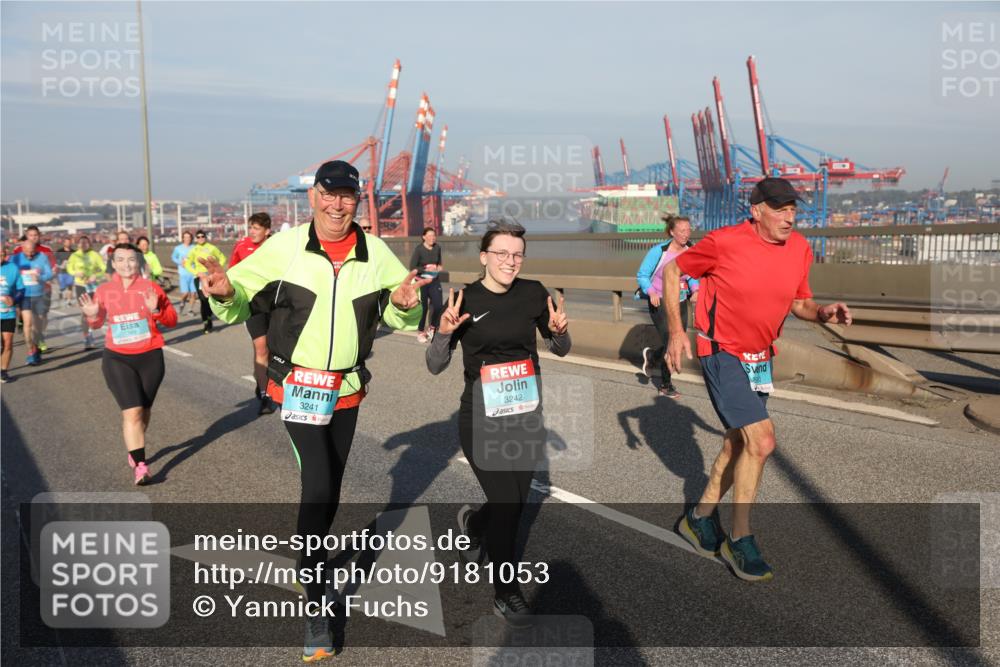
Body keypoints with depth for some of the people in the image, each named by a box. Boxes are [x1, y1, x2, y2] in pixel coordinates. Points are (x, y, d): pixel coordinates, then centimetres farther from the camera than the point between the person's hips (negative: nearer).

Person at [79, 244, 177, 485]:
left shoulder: (150, 287, -4)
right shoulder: (104, 291, 0)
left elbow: (172, 320, -4)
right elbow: (98, 324, 11)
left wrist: (156, 310, -23)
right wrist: (92, 316, -11)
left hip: (150, 357, 1)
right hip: (117, 359, -1)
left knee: (144, 410, 16)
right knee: (132, 412, -11)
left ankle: (135, 450, 40)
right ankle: (140, 465, -10)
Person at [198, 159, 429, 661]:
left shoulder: (376, 254, -6)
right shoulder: (284, 247, -13)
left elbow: (403, 319, 1)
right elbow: (240, 300, -9)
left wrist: (404, 305, -22)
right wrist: (224, 292, -32)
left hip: (348, 387, 4)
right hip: (296, 383, -3)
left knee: (330, 486, 18)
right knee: (318, 483, -12)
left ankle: (312, 561, 43)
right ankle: (316, 606, 0)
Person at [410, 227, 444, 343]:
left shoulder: (437, 248, 0)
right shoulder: (419, 249, -13)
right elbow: (412, 267, -13)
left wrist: (439, 267, -5)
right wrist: (426, 269, -23)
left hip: (435, 281, 4)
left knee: (438, 306, -4)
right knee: (423, 307, 3)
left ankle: (432, 328, 22)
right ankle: (420, 331, 24)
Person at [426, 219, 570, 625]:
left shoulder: (533, 294, -1)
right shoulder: (464, 299, -8)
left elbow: (560, 350, 9)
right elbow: (435, 366, -6)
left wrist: (559, 330, -13)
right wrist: (444, 333, -25)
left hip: (527, 414, 4)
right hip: (481, 418, -3)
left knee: (515, 502, 13)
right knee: (506, 502, -5)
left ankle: (473, 524, 49)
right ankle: (505, 593, 18)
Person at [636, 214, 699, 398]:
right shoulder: (658, 251, -15)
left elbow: (692, 276, 11)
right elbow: (642, 275, -8)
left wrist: (695, 290, -10)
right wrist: (651, 292, -24)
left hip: (680, 303, 5)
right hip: (660, 303, -5)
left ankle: (650, 355, 39)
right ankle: (665, 386, 13)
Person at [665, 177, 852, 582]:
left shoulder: (800, 249, -2)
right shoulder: (724, 242, -17)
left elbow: (799, 302, 10)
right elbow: (672, 271, -5)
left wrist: (824, 313, -13)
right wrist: (676, 332, -9)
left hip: (759, 358, 7)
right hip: (722, 354, -7)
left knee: (738, 444, 14)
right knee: (761, 442, -14)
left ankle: (700, 518, 34)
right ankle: (739, 540, 2)